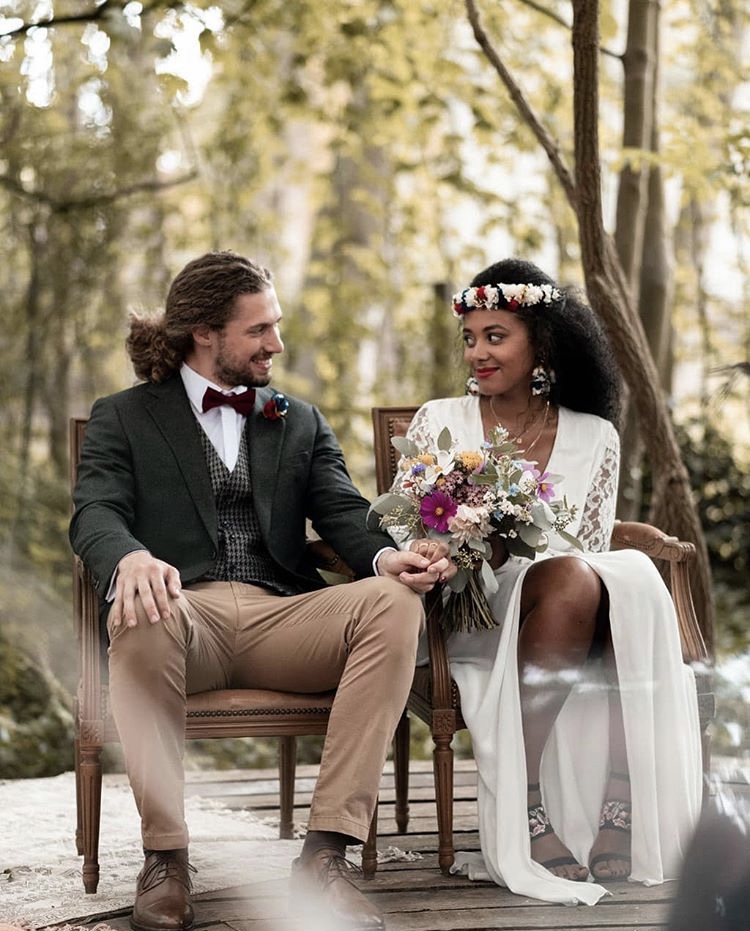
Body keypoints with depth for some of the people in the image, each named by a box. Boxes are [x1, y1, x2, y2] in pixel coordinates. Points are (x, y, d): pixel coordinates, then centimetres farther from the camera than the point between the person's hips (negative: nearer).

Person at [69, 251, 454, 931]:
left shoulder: (301, 423, 25)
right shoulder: (124, 417, 14)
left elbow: (342, 511, 10)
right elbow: (95, 513, -3)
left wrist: (385, 556, -16)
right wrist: (132, 560, -29)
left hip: (281, 619, 3)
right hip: (183, 612, -3)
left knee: (395, 602, -27)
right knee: (140, 614, -39)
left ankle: (326, 851, -31)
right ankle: (164, 854, -27)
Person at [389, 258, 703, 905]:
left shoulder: (594, 437, 11)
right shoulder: (440, 422, 9)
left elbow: (590, 551, 3)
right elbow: (396, 534, 4)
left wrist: (509, 548, -17)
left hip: (575, 609, 2)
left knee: (632, 585, -31)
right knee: (569, 580, -34)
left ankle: (621, 823, -31)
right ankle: (518, 817, -33)